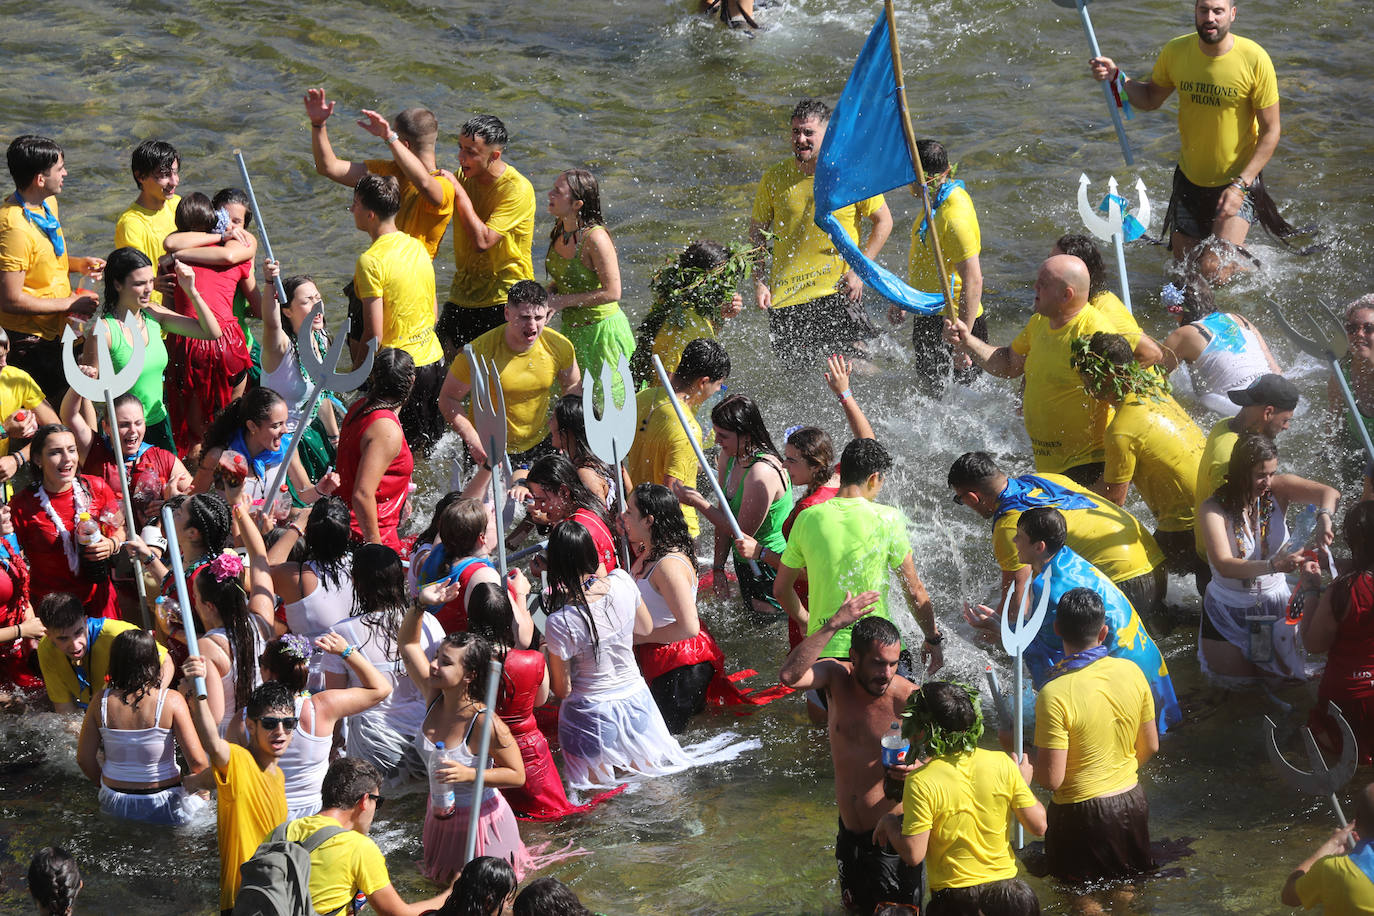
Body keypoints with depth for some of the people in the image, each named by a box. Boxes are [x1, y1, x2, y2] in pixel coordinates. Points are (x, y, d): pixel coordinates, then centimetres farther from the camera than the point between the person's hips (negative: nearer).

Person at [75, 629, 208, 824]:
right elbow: (197, 762, -15)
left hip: (115, 807, 3)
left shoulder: (101, 702, -6)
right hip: (163, 808, -3)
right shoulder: (171, 701, -13)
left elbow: (84, 759, 1)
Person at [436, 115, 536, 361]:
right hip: (461, 296, 7)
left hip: (502, 299, -7)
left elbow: (482, 241, -25)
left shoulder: (517, 189, -18)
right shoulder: (464, 177, 5)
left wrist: (460, 193, -20)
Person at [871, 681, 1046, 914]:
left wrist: (889, 823, 2)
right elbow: (1038, 825, -3)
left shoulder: (922, 783, -18)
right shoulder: (1002, 764, -8)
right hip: (1004, 884, 3)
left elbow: (913, 854, -17)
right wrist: (1023, 782, 14)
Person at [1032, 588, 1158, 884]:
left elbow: (1051, 779, -21)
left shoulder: (1055, 694, -25)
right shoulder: (1130, 671, -7)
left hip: (1082, 813, -5)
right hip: (1132, 800, 5)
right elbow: (1150, 747, 5)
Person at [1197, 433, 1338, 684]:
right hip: (1230, 607, -3)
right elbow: (1224, 565, -33)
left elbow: (1329, 494, -21)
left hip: (1275, 599, 3)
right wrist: (1274, 565, -47)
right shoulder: (1214, 510, -22)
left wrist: (1324, 517, -45)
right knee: (1233, 679, 2)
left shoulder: (1278, 489, -11)